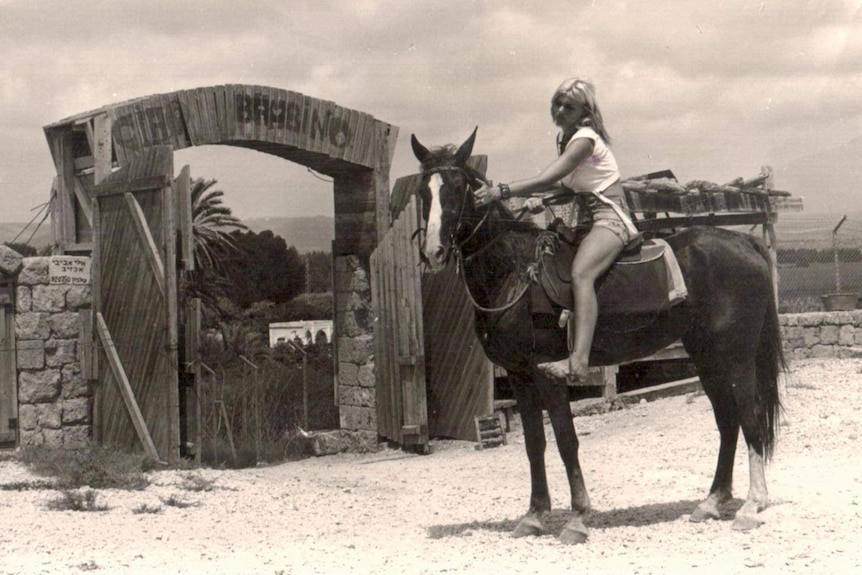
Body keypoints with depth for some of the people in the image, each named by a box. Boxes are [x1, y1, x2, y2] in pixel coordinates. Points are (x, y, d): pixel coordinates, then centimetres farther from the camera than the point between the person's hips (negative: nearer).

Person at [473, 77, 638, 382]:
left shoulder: (585, 138, -15)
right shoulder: (564, 137, 14)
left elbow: (546, 179, -26)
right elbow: (565, 181, 20)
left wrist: (500, 191, -32)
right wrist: (538, 200, 2)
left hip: (611, 217, -11)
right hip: (586, 218, 11)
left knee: (580, 273, -32)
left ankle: (579, 359, -47)